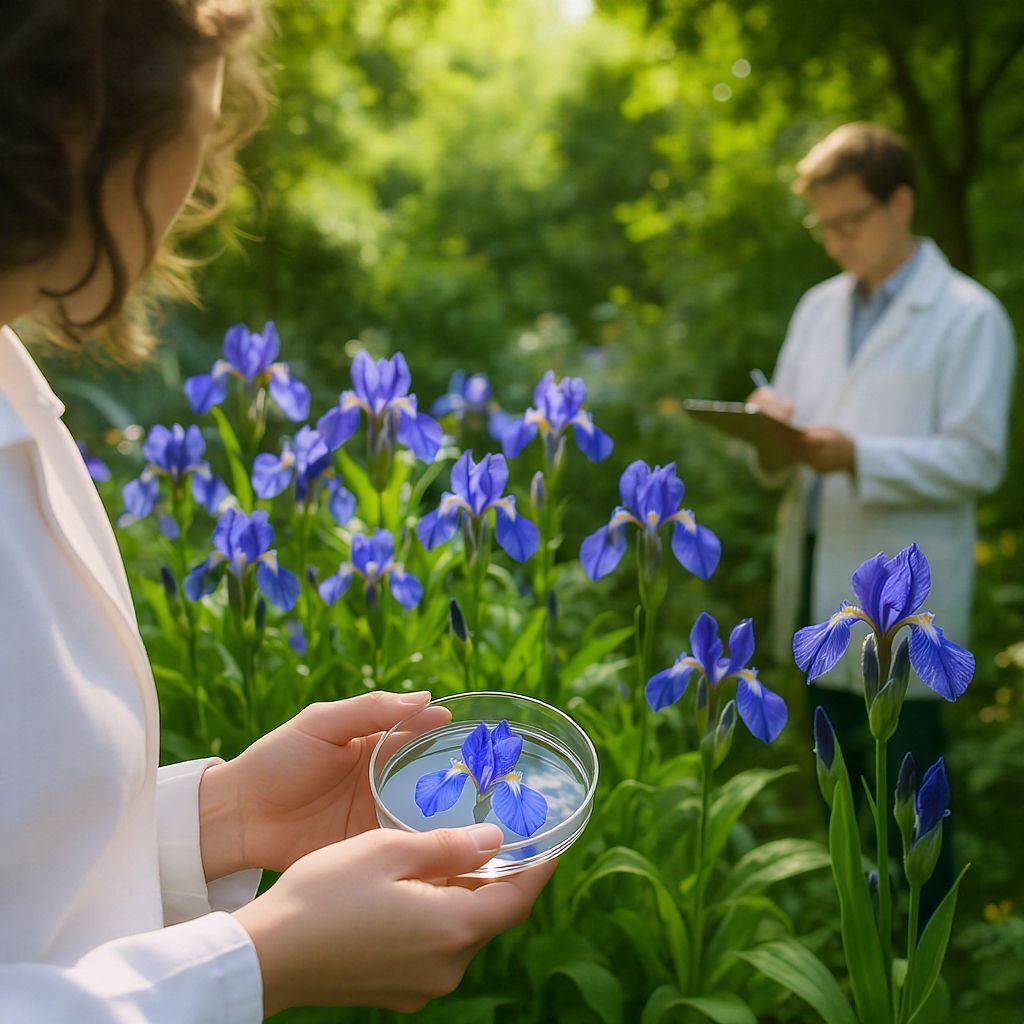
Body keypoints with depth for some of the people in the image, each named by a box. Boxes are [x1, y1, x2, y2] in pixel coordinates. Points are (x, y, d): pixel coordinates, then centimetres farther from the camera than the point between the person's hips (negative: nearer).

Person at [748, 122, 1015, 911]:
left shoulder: (969, 317, -5)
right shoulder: (819, 307, 14)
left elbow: (977, 461, -12)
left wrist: (858, 456, -25)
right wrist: (776, 437, -10)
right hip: (818, 589, 6)